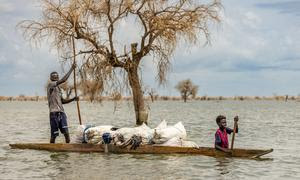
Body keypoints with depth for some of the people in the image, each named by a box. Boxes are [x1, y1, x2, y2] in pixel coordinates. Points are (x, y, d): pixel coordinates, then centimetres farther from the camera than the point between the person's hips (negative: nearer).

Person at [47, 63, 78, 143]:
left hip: (61, 113, 7)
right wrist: (72, 69, -13)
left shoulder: (58, 88, 20)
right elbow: (63, 80, -18)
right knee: (54, 135, -1)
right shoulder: (50, 85, -6)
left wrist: (73, 99, 11)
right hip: (54, 113, -7)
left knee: (66, 133, -1)